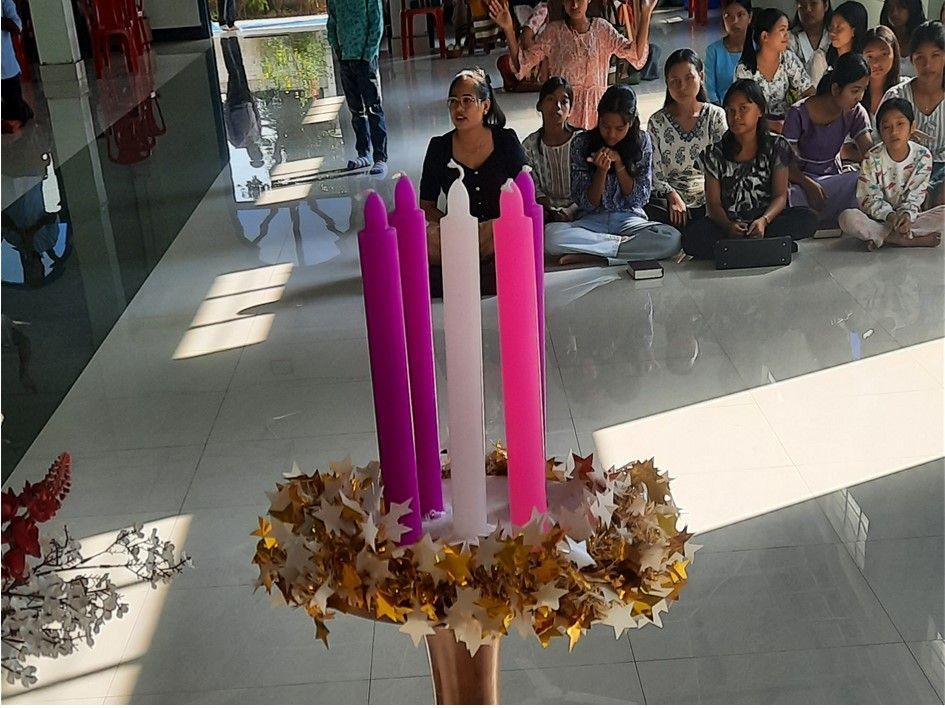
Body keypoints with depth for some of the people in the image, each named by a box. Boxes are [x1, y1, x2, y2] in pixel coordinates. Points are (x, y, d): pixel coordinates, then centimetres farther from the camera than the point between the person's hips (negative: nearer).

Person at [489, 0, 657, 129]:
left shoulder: (602, 29, 3)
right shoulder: (553, 31, 1)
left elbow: (637, 55, -8)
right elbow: (522, 64, -4)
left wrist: (645, 15, -17)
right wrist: (508, 29, -17)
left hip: (594, 109, 1)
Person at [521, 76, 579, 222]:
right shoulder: (529, 146, 5)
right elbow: (535, 189, 5)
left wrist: (571, 210, -20)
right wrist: (551, 211, -14)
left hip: (578, 211, -2)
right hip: (548, 214, 2)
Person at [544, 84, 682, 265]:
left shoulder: (641, 142, -1)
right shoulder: (581, 143, -4)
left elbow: (640, 199, -3)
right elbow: (587, 204, -4)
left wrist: (619, 164, -14)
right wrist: (602, 170, -20)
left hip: (630, 220, 1)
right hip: (592, 221, -1)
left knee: (672, 239, -32)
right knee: (550, 235, -33)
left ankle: (593, 255, -25)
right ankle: (624, 244, -22)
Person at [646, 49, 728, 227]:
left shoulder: (716, 116, 6)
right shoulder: (657, 122, 5)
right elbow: (654, 172, 0)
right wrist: (672, 195, -17)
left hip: (708, 199, 0)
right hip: (669, 199, 0)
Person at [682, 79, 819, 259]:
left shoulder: (776, 145, 5)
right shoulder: (716, 152, 5)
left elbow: (780, 195, -2)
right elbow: (713, 203, 0)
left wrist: (764, 221, -25)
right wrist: (728, 226, -24)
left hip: (767, 219, 1)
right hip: (728, 223, -1)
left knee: (807, 218, -29)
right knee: (692, 236, -33)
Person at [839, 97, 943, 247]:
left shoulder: (923, 156, -5)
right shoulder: (873, 159, -10)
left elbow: (916, 195, -4)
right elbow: (870, 198, -10)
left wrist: (907, 215, -24)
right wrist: (890, 216, -26)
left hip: (907, 216, 2)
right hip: (878, 217, -2)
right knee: (848, 218, -32)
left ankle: (880, 236, -27)